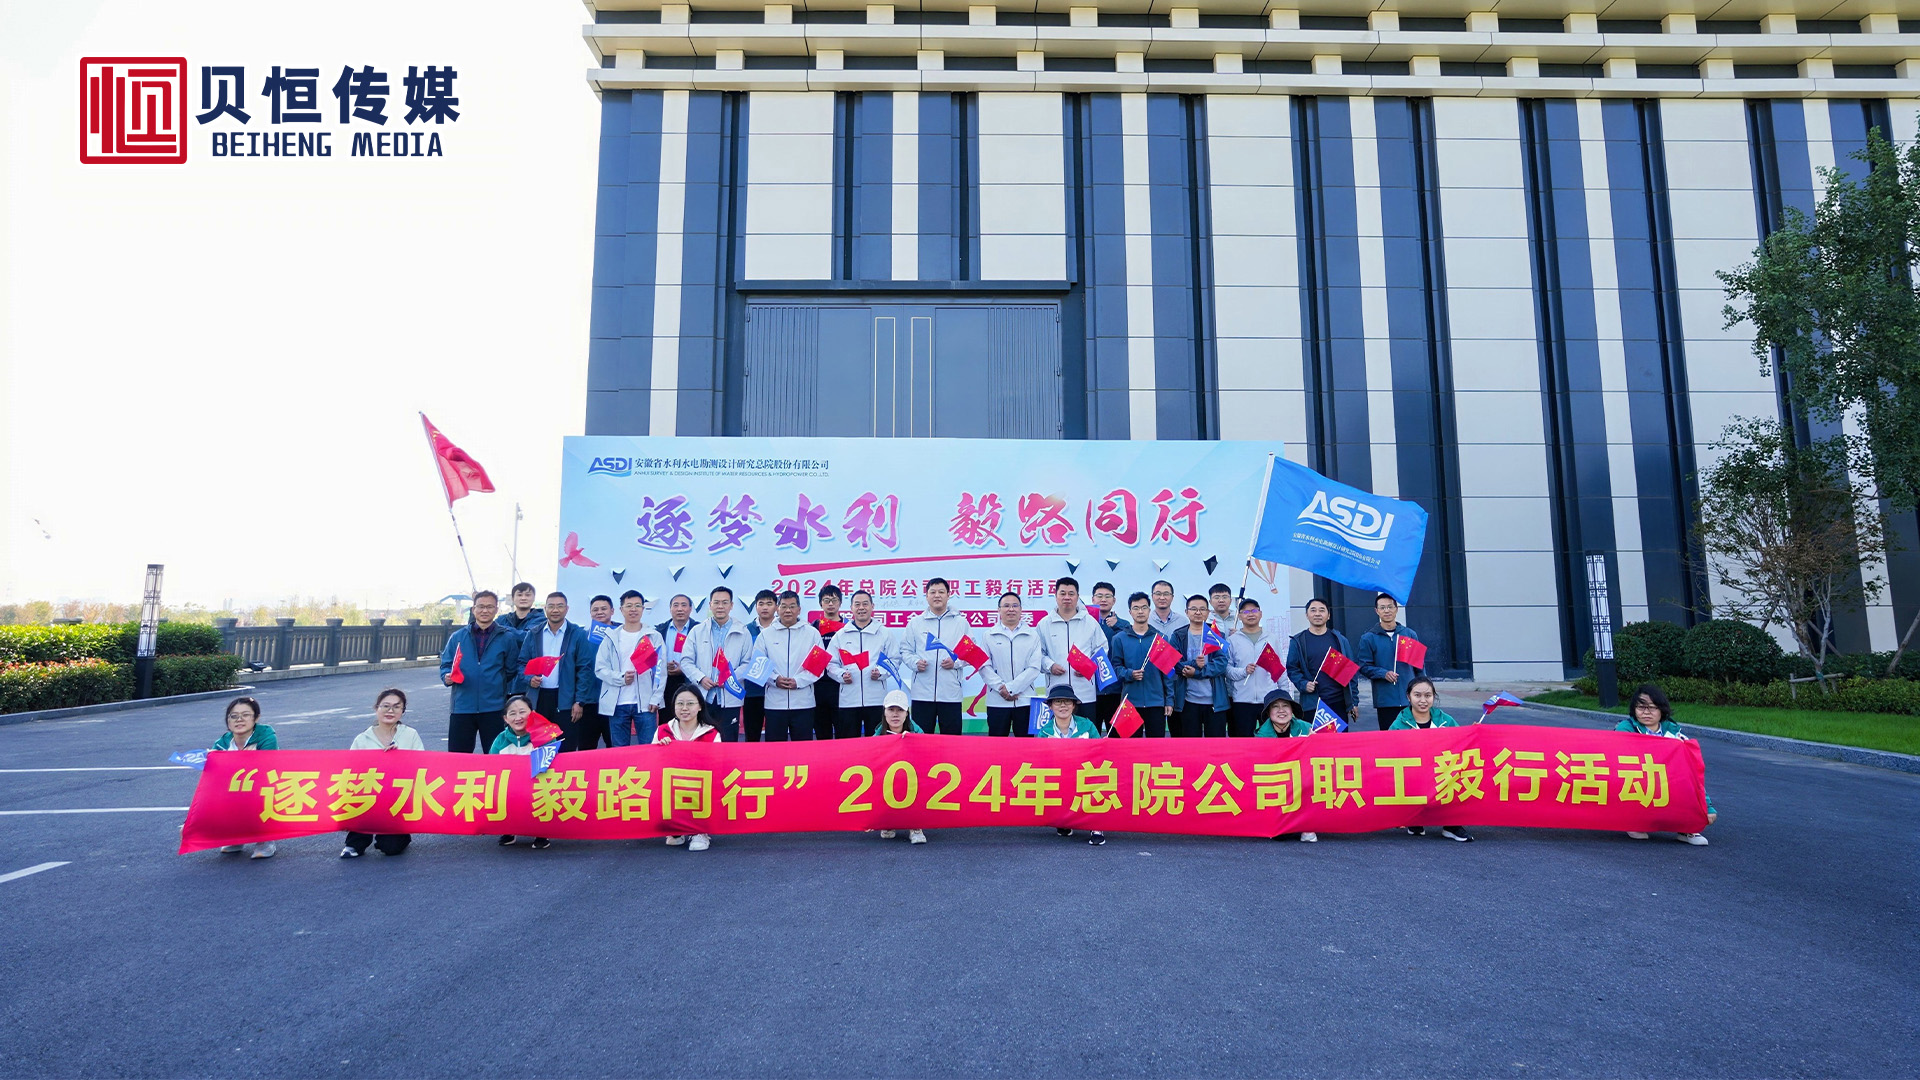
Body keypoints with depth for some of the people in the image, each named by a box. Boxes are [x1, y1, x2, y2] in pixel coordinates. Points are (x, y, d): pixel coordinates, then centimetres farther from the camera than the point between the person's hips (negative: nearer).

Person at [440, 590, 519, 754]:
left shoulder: (507, 638, 3)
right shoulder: (457, 637, 9)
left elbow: (511, 672, 7)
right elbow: (445, 664, 12)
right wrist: (447, 676, -7)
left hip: (494, 708, -2)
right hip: (462, 707, 2)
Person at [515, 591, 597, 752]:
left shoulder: (578, 635, 1)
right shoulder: (532, 634, 9)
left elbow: (584, 669, -1)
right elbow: (521, 663, 13)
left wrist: (579, 702, -7)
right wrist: (529, 679, -9)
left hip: (565, 701, -2)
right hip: (538, 699, 3)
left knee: (566, 750, -1)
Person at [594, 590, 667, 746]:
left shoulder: (654, 636, 5)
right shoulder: (611, 637, 9)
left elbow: (660, 669, 1)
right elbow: (600, 668, 4)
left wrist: (655, 698, -8)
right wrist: (620, 678, -13)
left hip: (645, 703, -1)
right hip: (617, 704, 2)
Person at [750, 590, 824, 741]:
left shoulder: (812, 634, 7)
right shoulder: (766, 634, 9)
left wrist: (799, 681, -13)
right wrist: (774, 679, -12)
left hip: (803, 702, 0)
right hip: (775, 703, 1)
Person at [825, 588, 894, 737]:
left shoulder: (885, 633, 8)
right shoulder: (840, 635, 12)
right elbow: (830, 663, 11)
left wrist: (881, 672, -11)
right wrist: (841, 675, -8)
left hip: (876, 699, -1)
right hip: (848, 699, 1)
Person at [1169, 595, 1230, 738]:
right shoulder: (1178, 636, 6)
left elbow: (1222, 662, -7)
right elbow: (1173, 663, -5)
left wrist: (1197, 672, -17)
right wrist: (1194, 664, -23)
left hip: (1215, 699, 0)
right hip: (1188, 700, 0)